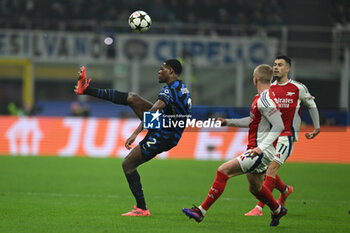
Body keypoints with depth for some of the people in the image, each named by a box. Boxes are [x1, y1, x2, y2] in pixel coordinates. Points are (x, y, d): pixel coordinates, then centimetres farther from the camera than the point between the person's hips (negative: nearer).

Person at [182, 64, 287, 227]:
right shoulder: (261, 98, 13)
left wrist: (261, 147, -27)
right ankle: (278, 211, 48)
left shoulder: (264, 100, -17)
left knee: (223, 171, -15)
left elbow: (279, 126, -21)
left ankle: (201, 211, -15)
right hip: (257, 152, 10)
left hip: (261, 153, -10)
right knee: (255, 187, 25)